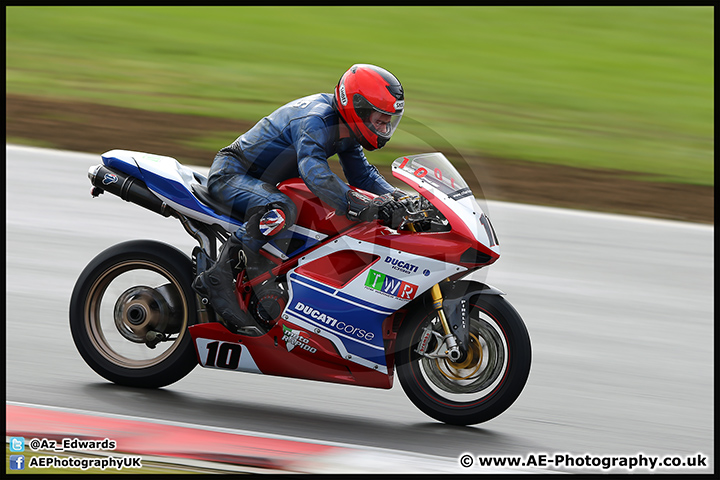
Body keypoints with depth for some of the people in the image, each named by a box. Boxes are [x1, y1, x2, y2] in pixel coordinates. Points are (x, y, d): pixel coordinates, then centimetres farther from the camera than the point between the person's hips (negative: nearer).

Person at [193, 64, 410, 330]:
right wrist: (362, 208, -49)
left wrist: (397, 198, -7)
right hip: (230, 174, -11)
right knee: (282, 210, -38)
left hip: (261, 181, 11)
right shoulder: (315, 120, -29)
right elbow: (314, 173, -43)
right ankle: (217, 278, -34)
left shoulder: (345, 127, 2)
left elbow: (362, 173, 12)